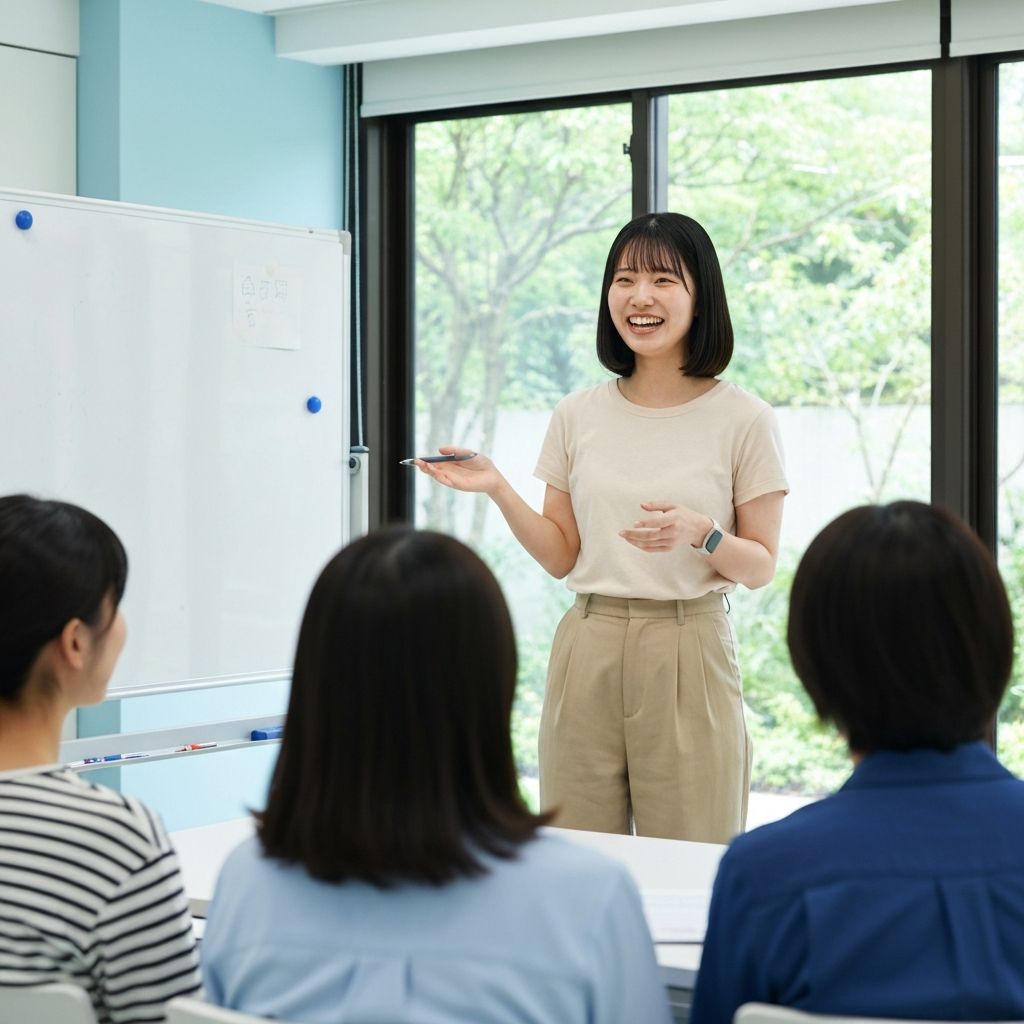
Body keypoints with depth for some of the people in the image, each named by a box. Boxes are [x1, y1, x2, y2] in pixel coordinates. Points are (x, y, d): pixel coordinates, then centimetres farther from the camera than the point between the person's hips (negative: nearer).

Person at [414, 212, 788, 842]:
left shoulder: (744, 420, -2)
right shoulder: (578, 417, 7)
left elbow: (761, 567, 1)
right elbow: (563, 557, 11)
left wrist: (701, 533, -17)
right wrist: (499, 490, -3)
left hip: (689, 653, -3)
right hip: (589, 646, 3)